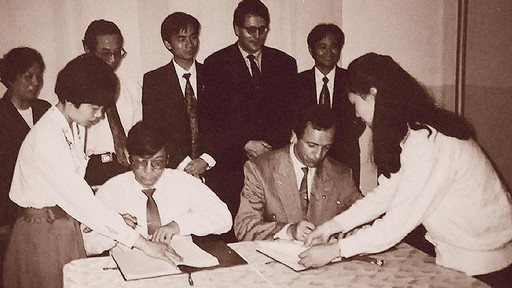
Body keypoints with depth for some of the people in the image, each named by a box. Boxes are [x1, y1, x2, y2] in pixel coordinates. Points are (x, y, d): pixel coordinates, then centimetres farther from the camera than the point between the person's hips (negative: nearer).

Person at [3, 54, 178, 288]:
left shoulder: (76, 126, 2)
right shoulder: (46, 139, -25)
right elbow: (82, 201, -31)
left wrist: (111, 216, -4)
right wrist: (143, 244, -32)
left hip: (68, 224, 8)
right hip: (43, 232, -7)